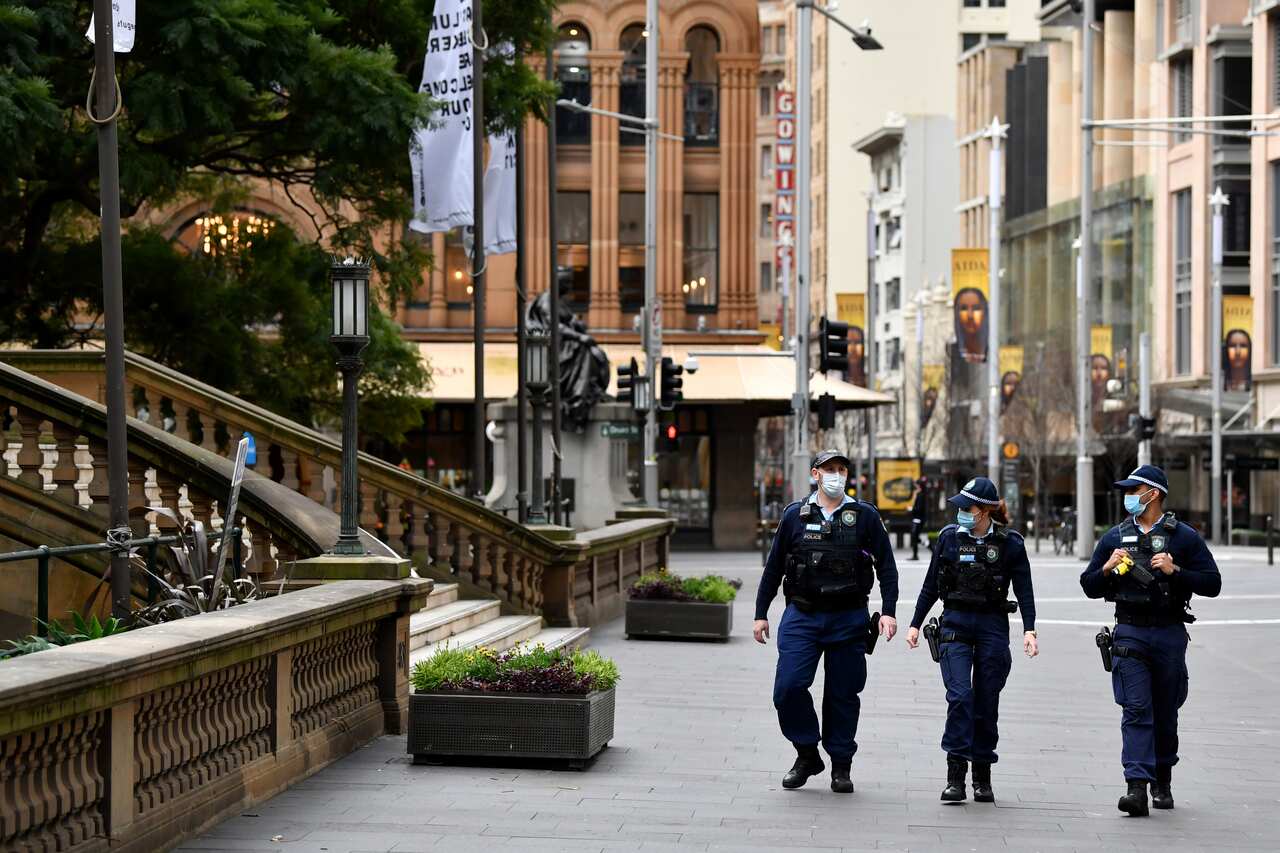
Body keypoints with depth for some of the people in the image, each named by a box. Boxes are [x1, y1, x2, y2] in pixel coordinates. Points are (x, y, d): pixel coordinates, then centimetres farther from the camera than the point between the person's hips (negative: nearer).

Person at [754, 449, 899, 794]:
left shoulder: (865, 516, 4)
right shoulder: (795, 516, 5)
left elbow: (886, 567, 6)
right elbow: (773, 567, 11)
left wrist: (888, 611, -5)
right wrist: (761, 614, 10)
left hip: (848, 619, 0)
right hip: (801, 616, 1)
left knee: (843, 694, 4)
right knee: (788, 687, -11)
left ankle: (841, 766, 16)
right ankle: (807, 755, 7)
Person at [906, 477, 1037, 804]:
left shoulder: (1009, 543, -1)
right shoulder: (949, 537, 5)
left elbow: (1024, 591, 0)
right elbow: (931, 586, 12)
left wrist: (1029, 630, -12)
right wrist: (915, 624, 10)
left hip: (993, 628, -1)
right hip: (955, 625, 1)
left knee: (986, 703, 4)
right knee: (960, 695, -15)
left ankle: (982, 776, 17)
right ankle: (955, 776, -13)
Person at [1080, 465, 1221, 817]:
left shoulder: (1184, 537, 2)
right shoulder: (1115, 537, 9)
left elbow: (1212, 583, -2)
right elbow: (1089, 587, 12)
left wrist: (1175, 571, -16)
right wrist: (1107, 569, -8)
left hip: (1169, 633, 0)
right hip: (1129, 634, 1)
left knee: (1165, 714, 10)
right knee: (1136, 709, -11)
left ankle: (1162, 782, 28)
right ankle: (1137, 787, -20)